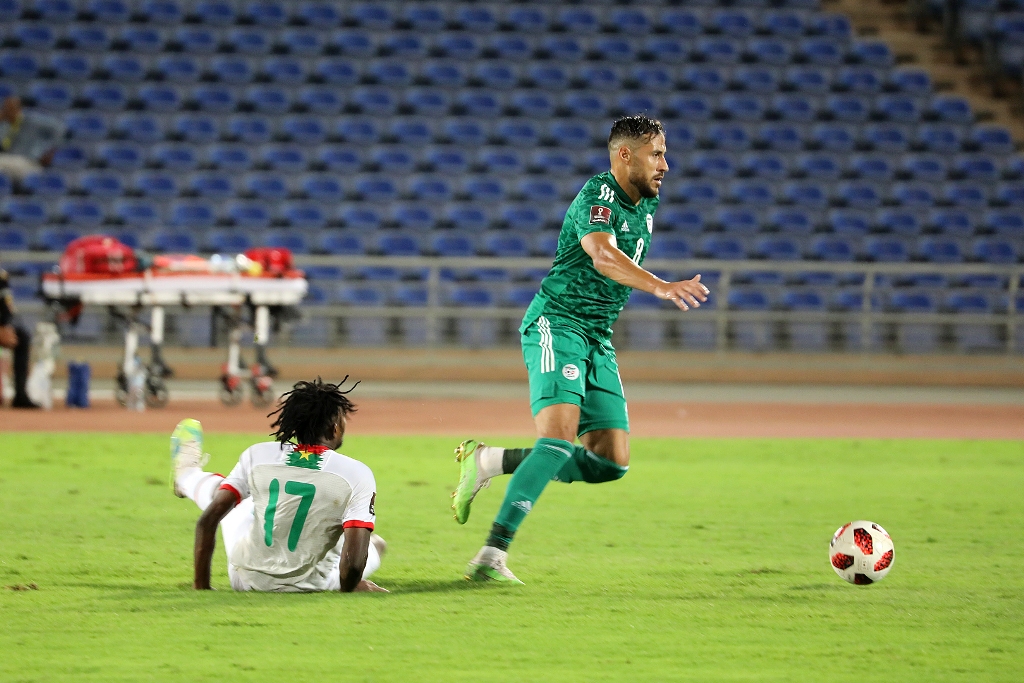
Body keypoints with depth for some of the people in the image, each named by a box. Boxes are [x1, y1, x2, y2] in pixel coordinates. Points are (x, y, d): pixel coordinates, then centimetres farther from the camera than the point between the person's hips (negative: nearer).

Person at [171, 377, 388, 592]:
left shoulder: (257, 455, -7)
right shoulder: (356, 474, -16)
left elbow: (207, 520, -5)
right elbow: (354, 562, -23)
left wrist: (201, 584, 4)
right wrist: (346, 588, -2)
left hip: (246, 581, 3)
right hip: (311, 586, -3)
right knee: (374, 545, 27)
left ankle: (188, 476, 63)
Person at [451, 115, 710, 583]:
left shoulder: (645, 205, 13)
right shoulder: (598, 197, -15)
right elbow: (603, 255, -36)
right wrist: (661, 287, -50)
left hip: (598, 340, 9)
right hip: (556, 323, -9)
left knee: (611, 463, -1)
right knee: (561, 435, -27)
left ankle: (487, 462, 14)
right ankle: (492, 554, -27)